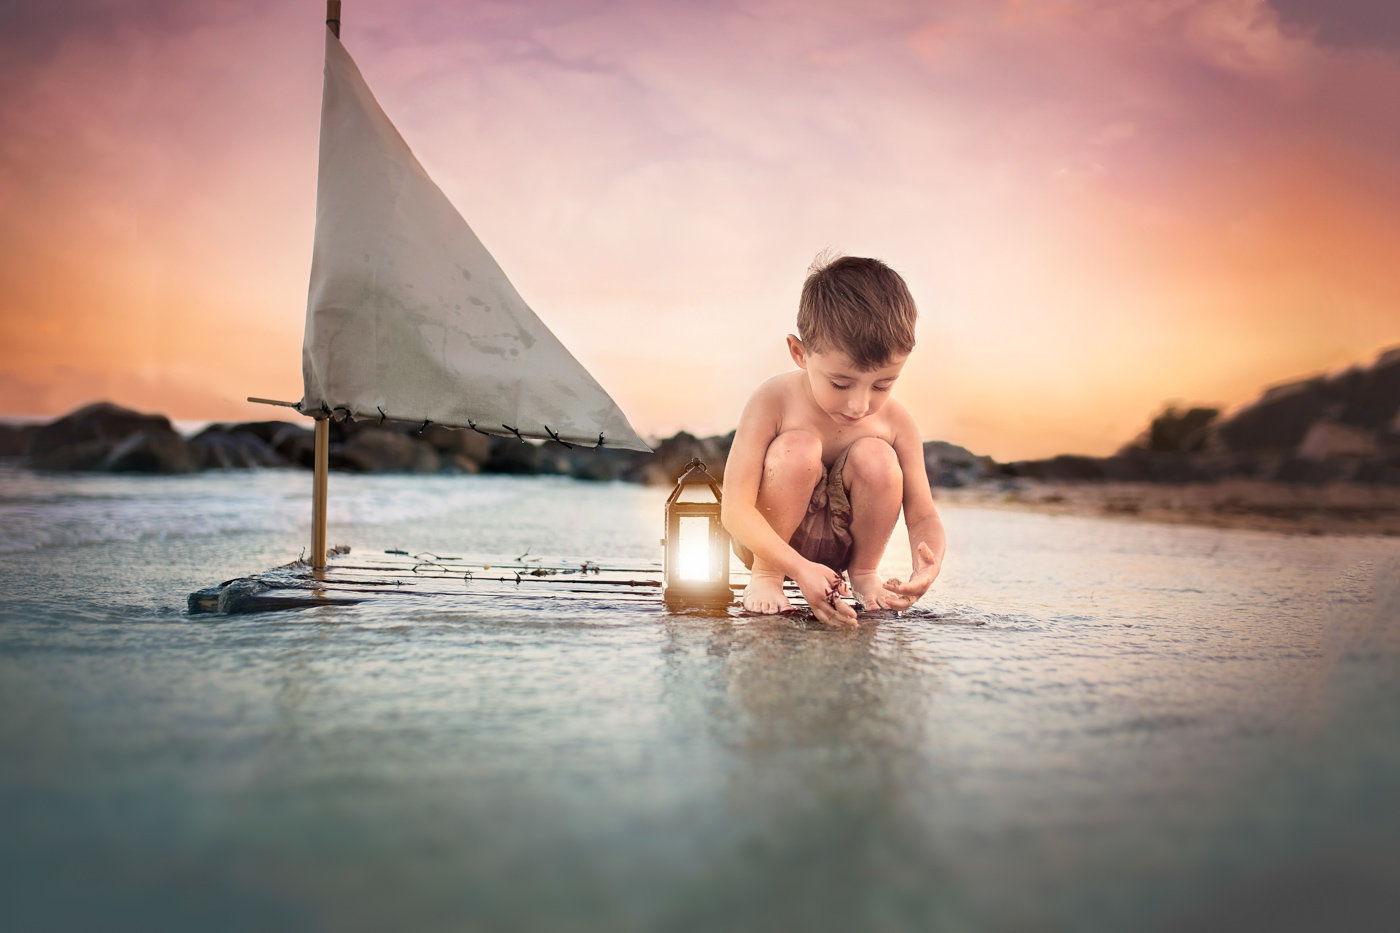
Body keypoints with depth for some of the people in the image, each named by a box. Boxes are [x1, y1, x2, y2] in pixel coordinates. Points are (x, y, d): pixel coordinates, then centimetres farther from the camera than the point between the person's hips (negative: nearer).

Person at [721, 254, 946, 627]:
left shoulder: (897, 424, -14)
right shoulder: (774, 402, -25)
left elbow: (923, 517, -10)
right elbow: (734, 509, -29)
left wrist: (928, 566, -35)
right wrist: (800, 568, -41)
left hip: (837, 544, 3)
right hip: (769, 541, -3)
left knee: (876, 456, -25)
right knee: (799, 449, -32)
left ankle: (864, 572, 0)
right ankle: (765, 576, -10)